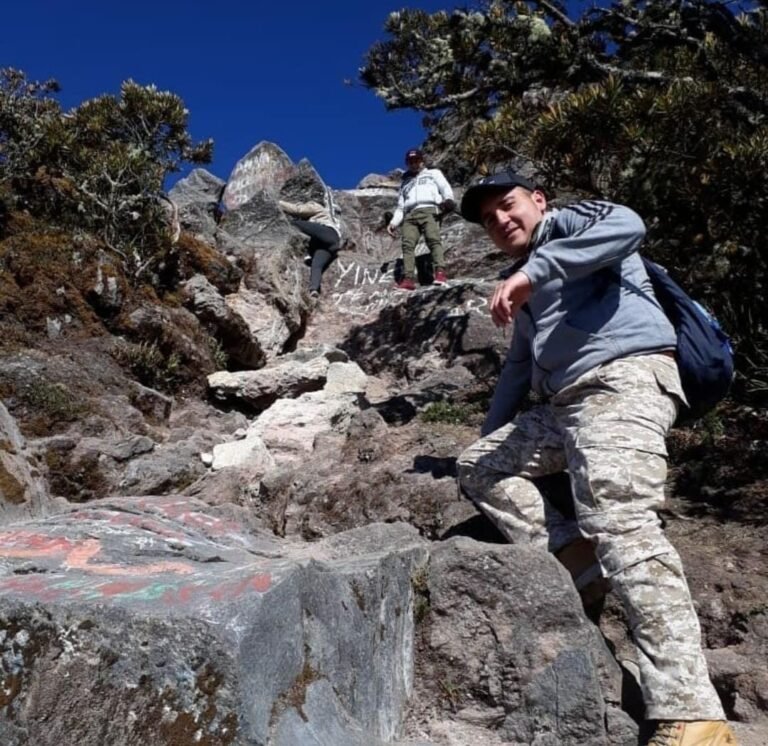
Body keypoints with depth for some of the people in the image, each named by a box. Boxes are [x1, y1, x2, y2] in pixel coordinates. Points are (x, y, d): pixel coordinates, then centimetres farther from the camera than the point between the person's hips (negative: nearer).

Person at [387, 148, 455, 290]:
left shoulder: (433, 173, 30)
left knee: (433, 239, -28)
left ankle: (440, 273, -43)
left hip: (429, 210, -3)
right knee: (407, 244, -20)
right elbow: (400, 207, 32)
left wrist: (448, 199, -10)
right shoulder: (405, 183, 39)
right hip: (410, 215, 4)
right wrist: (393, 222, 13)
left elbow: (445, 187, 13)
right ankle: (408, 279, -32)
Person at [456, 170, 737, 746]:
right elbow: (519, 367, 35)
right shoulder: (528, 292, 30)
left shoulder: (570, 223, 8)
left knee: (619, 519, -26)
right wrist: (491, 435, 36)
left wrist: (531, 270, -23)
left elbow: (626, 225, -17)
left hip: (625, 379, -9)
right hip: (564, 405, 9)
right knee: (478, 466, 9)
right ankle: (576, 555, -8)